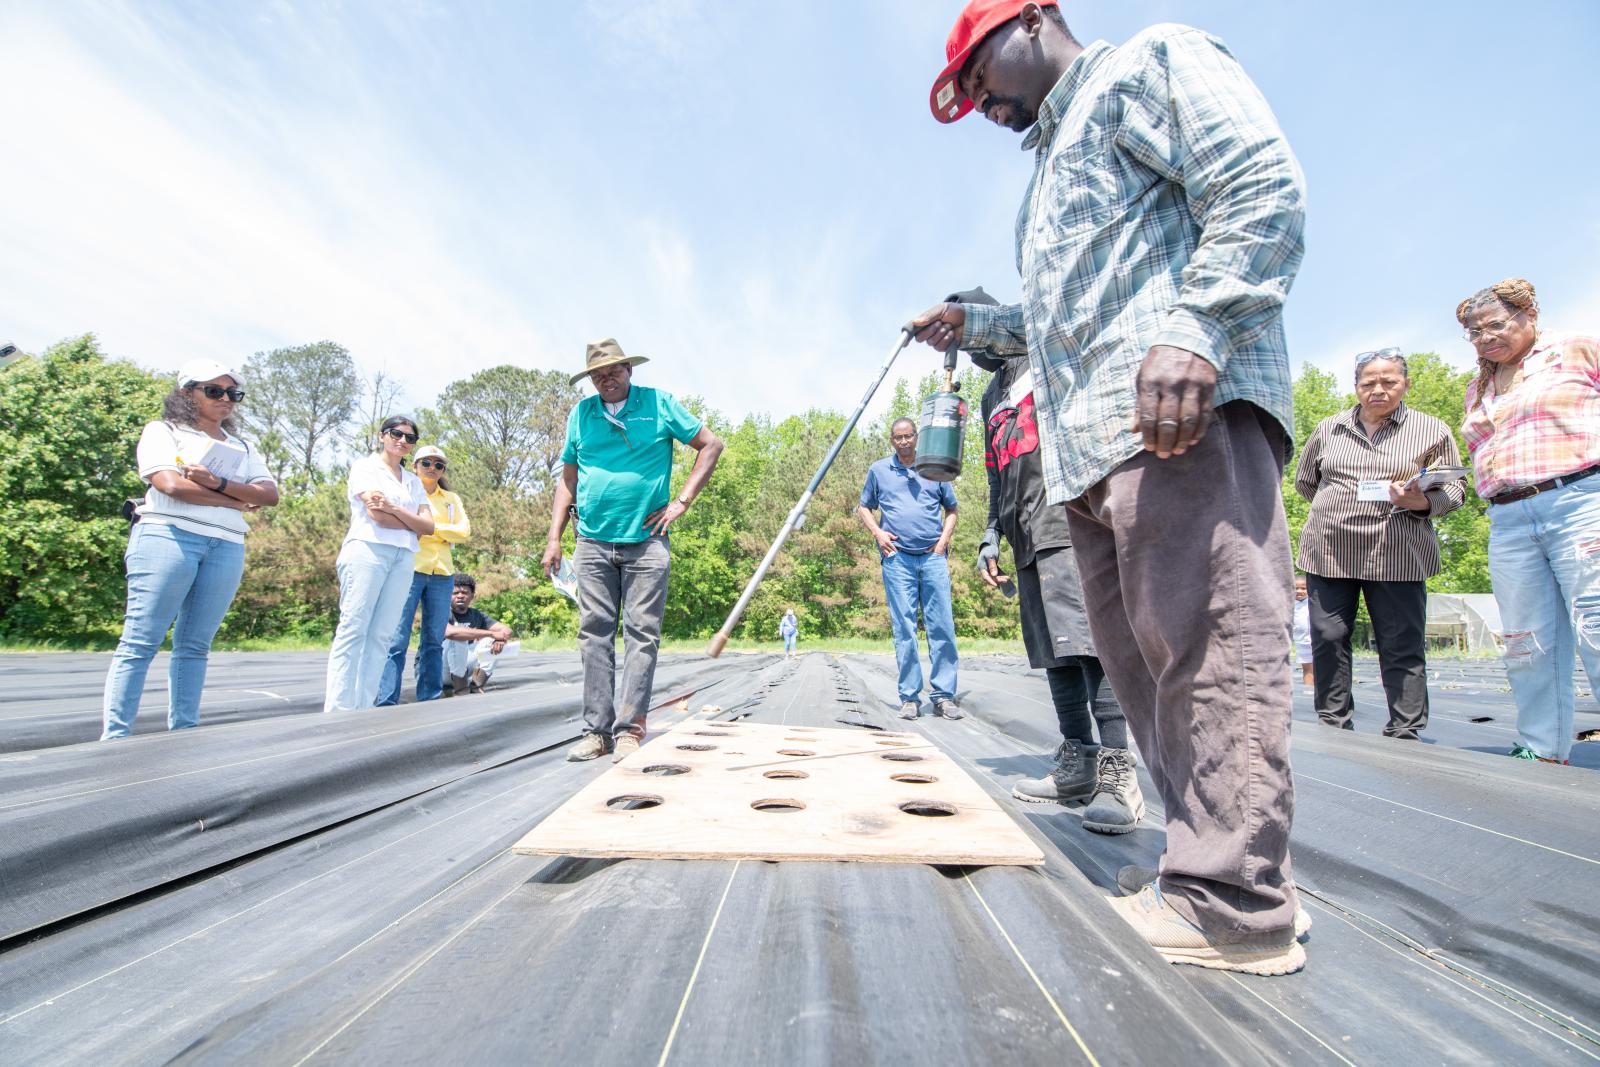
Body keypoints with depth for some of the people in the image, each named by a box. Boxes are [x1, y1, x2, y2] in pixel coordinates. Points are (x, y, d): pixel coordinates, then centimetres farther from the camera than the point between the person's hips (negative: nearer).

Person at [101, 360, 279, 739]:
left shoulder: (242, 447, 22)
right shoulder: (162, 431, 10)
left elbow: (270, 494, 6)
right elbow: (170, 484, -9)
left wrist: (218, 483, -9)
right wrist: (239, 500, -2)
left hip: (227, 547, 4)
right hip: (169, 536, -4)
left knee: (195, 645, 5)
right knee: (141, 641, -6)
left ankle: (183, 732, 7)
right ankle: (114, 735, -4)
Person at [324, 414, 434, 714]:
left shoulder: (414, 481, 22)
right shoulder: (364, 466, 8)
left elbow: (428, 526, 8)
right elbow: (377, 515, -8)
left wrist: (394, 509, -6)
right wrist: (412, 521, 4)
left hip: (403, 558, 5)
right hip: (368, 550, -5)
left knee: (382, 635, -1)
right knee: (353, 629, -10)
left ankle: (364, 709, 0)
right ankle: (337, 710, -11)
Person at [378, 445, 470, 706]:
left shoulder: (452, 499, 18)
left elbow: (464, 531, 4)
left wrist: (429, 527, -5)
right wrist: (443, 532, -10)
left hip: (442, 574, 4)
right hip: (409, 569, -3)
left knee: (434, 641, 5)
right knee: (397, 639, -9)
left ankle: (429, 699, 10)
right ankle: (386, 701, -6)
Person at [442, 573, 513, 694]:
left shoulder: (476, 615, 5)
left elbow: (506, 630, -2)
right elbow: (449, 632, -37)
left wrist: (500, 639, -29)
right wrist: (491, 633, -36)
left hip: (463, 669, 6)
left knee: (495, 642, -7)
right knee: (456, 638, -30)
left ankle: (476, 684, -13)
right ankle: (460, 688, -21)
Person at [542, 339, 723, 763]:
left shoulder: (660, 404, 4)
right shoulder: (581, 413, 13)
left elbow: (711, 445, 5)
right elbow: (568, 478, 16)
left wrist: (682, 502, -3)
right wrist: (554, 537, 7)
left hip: (646, 543, -3)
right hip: (592, 545, 3)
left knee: (642, 636, -2)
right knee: (595, 635, 3)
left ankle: (630, 728, 3)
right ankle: (597, 729, 10)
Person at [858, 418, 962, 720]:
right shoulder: (878, 470, 13)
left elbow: (951, 509, 19)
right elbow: (864, 508, 18)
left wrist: (945, 538, 3)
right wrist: (877, 532, 0)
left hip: (933, 557, 1)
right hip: (897, 558, -1)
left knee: (942, 627, -2)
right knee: (904, 629, -1)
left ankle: (944, 696, 4)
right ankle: (910, 697, 4)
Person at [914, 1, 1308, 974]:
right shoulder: (1056, 167, 36)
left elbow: (1267, 192, -6)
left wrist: (1193, 328, -21)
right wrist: (974, 325, 32)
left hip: (1183, 411, -9)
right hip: (1089, 444, 9)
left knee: (1204, 642, -12)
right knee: (1141, 657, 6)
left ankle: (1234, 902, -3)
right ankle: (1213, 867, 15)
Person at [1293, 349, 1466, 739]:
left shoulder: (1431, 430, 7)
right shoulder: (1329, 428, 12)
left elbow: (1455, 488, 5)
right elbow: (1304, 480, 22)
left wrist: (1421, 502, -16)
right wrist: (1337, 507, 10)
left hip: (1397, 556, -2)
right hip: (1329, 551, 2)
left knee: (1402, 646, 0)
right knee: (1327, 640, 3)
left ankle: (1405, 733, 10)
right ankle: (1333, 725, 14)